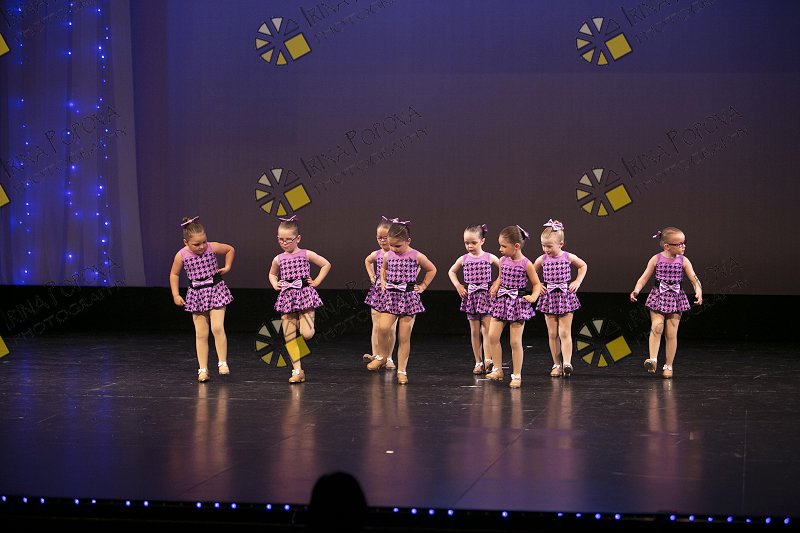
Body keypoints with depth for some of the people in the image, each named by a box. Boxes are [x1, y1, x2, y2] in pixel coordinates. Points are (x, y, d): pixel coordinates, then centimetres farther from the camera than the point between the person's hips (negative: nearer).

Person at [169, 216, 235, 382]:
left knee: (217, 328, -15)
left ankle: (223, 363, -2)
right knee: (201, 334, 4)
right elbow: (174, 274, 6)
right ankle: (203, 369, 9)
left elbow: (230, 249, 10)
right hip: (196, 295, 1)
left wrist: (227, 267, 2)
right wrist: (175, 295, 2)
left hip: (216, 291, -1)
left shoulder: (212, 248, -10)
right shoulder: (181, 255, -10)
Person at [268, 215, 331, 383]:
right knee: (289, 337, -2)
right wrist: (275, 285, 11)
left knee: (307, 333, -18)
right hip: (286, 298, 3)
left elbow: (326, 264, 10)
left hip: (305, 296, -3)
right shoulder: (278, 259, 9)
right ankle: (297, 370, 5)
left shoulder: (307, 255, 1)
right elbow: (272, 274, 30)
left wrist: (316, 281, 3)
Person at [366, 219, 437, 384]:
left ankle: (402, 370, 7)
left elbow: (431, 270, 13)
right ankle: (381, 357, 5)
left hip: (409, 297, -2)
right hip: (390, 296, 2)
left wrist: (423, 286, 8)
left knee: (404, 337, -1)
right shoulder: (388, 256, 4)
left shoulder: (417, 257, -4)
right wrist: (383, 282, 13)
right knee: (383, 327, -19)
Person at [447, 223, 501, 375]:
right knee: (474, 331, 5)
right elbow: (451, 272, 19)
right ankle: (478, 362, 11)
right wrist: (458, 286, 6)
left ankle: (488, 360, -16)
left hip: (486, 295, -2)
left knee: (486, 329, -11)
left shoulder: (489, 257, -3)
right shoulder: (463, 259, 3)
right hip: (471, 297, 2)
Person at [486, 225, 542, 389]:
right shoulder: (503, 260, 4)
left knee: (515, 342, -2)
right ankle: (498, 370, 10)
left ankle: (516, 376, 8)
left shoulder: (526, 264, -10)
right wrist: (495, 287, 3)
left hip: (517, 303, -5)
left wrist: (533, 296, -17)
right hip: (501, 301, 5)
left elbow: (537, 283, 0)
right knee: (492, 336, -2)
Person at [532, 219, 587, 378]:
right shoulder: (542, 259, -2)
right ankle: (556, 364, 11)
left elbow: (583, 266, 15)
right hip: (549, 297, 2)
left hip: (565, 296, -2)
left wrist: (577, 282, 5)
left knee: (565, 333, -6)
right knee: (552, 334, 4)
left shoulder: (569, 257, -4)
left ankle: (567, 363, -12)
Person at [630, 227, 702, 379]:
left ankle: (668, 366, 10)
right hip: (658, 297, -1)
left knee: (671, 333, 1)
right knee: (656, 327, -19)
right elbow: (644, 277, -2)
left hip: (675, 298, 1)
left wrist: (698, 292, -22)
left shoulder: (683, 261, 0)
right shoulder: (656, 259, -3)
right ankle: (653, 360, -16)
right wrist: (637, 290, -19)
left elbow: (694, 279, -3)